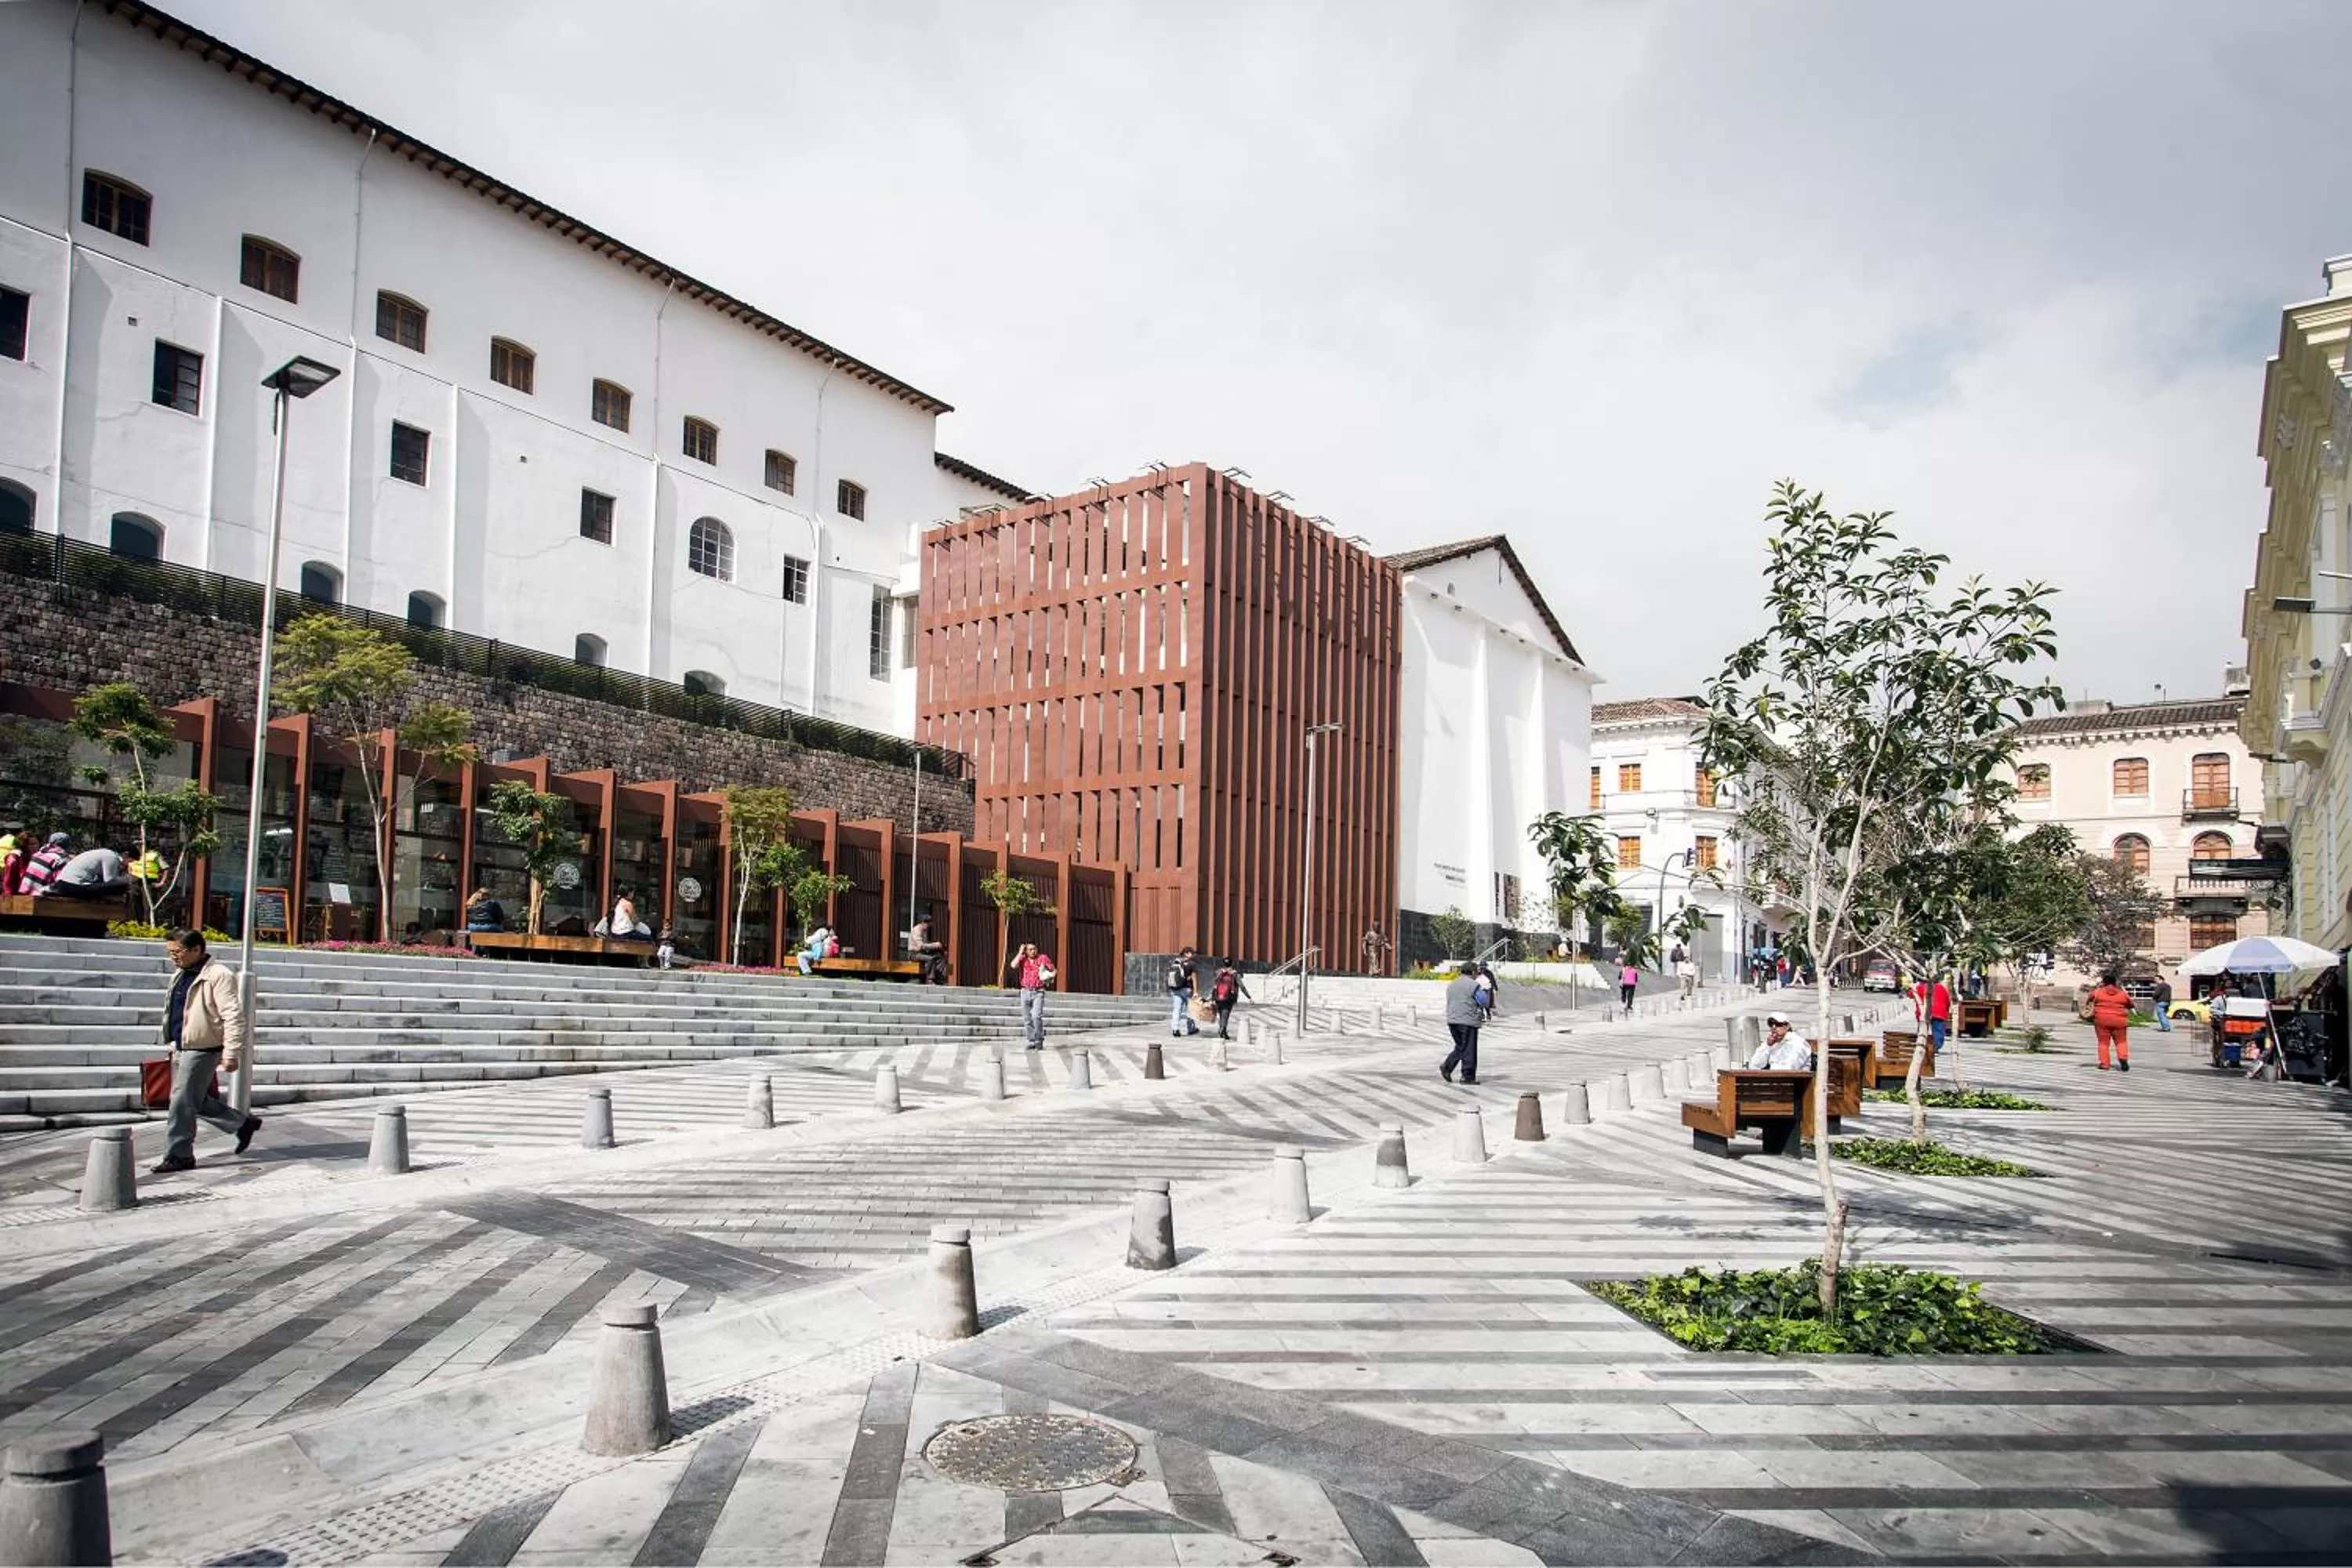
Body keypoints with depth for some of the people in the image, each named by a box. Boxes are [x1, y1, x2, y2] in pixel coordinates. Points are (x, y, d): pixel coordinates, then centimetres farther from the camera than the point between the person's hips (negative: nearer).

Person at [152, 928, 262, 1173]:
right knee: (198, 1101, 13)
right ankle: (243, 1124, 27)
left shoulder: (218, 976, -16)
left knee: (182, 1103, -5)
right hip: (181, 1049, 9)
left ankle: (178, 1156, 5)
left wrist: (231, 1053, -23)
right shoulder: (181, 976, 14)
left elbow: (233, 1016, -20)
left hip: (202, 1050, -9)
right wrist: (172, 1044, 26)